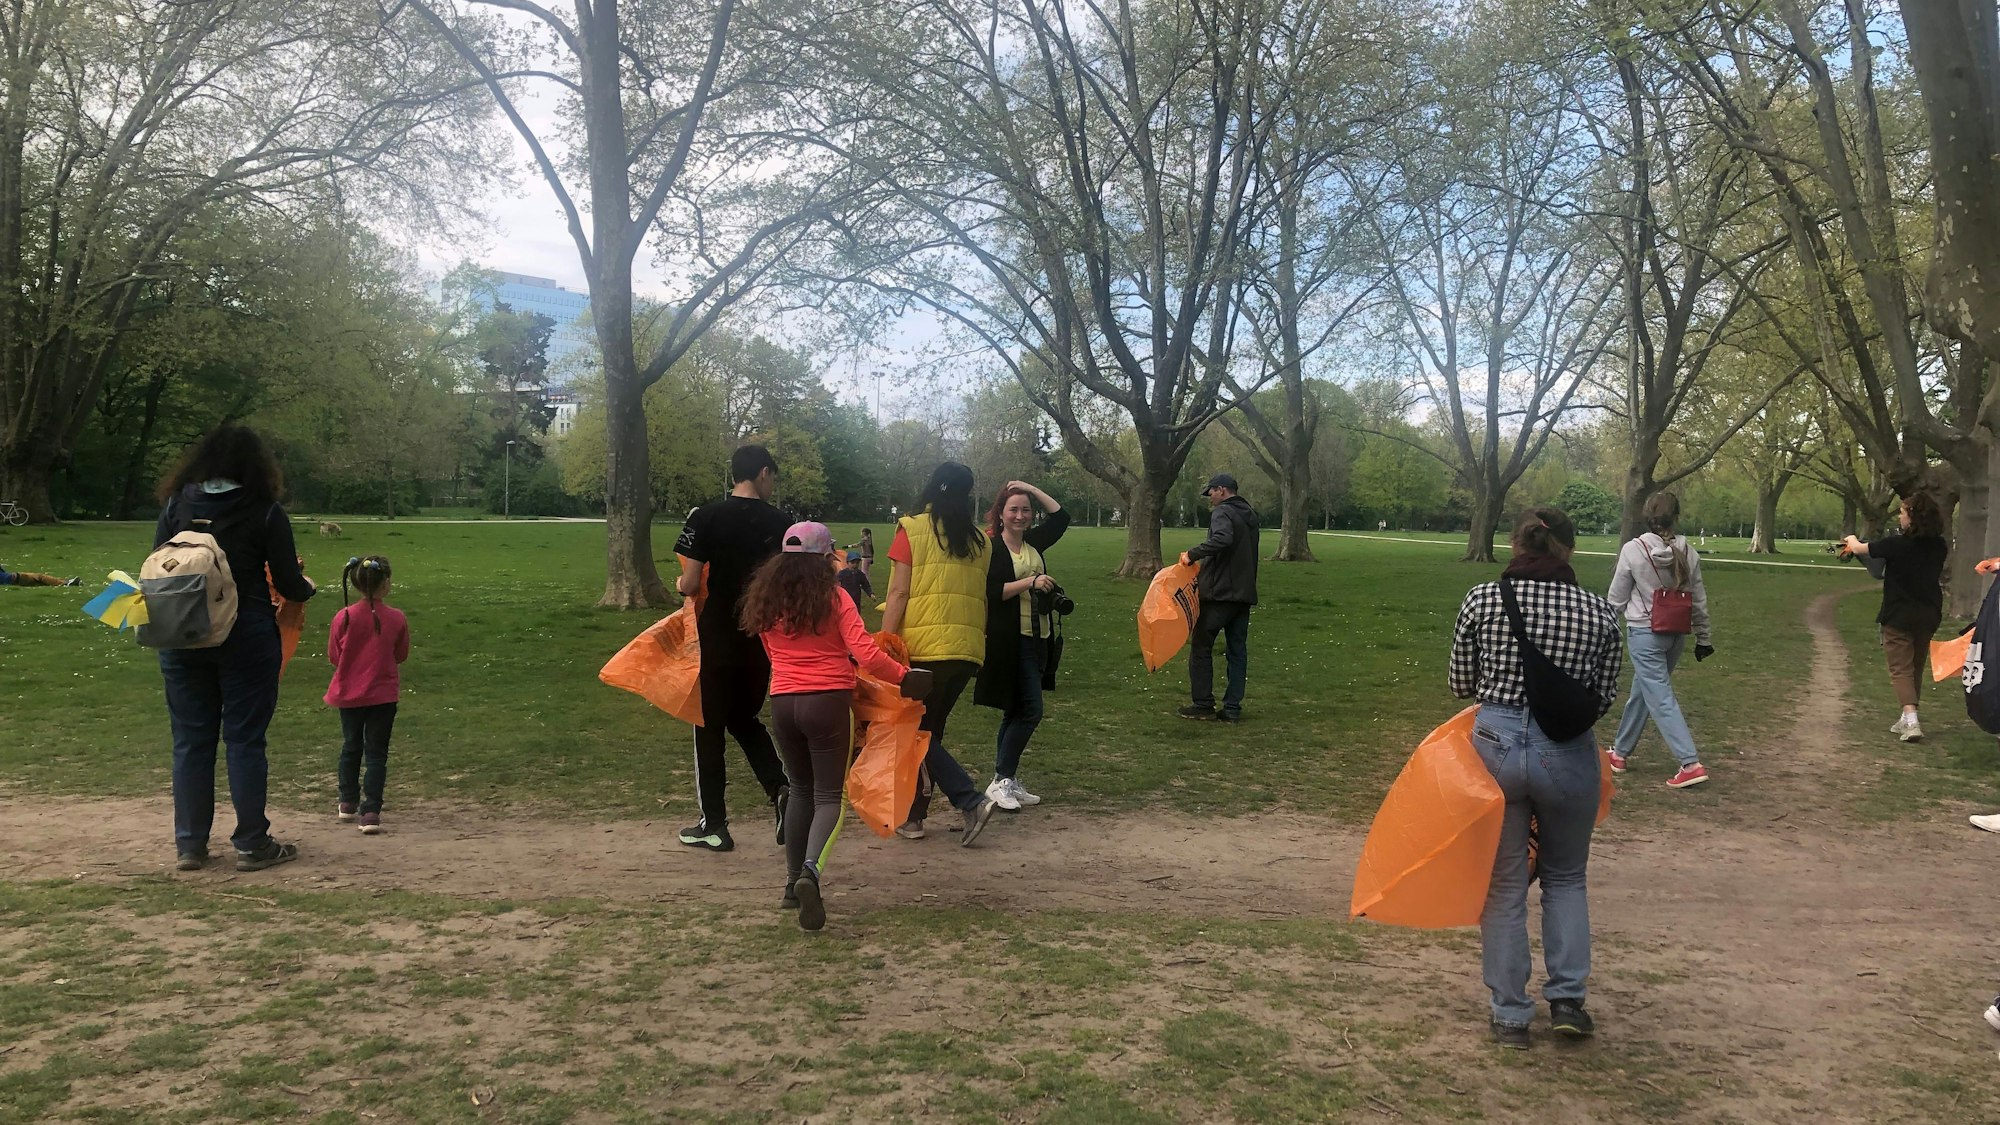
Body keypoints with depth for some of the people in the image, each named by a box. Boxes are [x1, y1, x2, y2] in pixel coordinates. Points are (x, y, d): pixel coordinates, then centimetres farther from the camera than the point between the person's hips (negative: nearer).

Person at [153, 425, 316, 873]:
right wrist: (307, 587, 17)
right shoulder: (267, 513, -7)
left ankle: (189, 845, 17)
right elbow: (288, 585, -6)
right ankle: (252, 844, 10)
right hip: (246, 636, -3)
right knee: (245, 739, 3)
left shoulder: (176, 505, 3)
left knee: (191, 740, 11)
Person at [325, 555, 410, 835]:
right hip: (384, 694, -1)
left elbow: (334, 658, -2)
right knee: (376, 753, 5)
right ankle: (371, 813, -1)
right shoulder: (397, 618, -12)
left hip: (350, 694, 2)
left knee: (351, 747, 20)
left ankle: (348, 803, 34)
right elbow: (400, 657, 0)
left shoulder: (344, 617, -12)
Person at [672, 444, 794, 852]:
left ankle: (714, 825, 15)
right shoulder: (782, 524, -2)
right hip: (763, 640, 3)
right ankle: (781, 791, 2)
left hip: (717, 640, -3)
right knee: (744, 718, 22)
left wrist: (680, 585, 10)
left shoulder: (706, 517, -9)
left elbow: (690, 585, -12)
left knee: (709, 726, 9)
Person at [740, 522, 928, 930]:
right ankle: (811, 870, -26)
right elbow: (866, 654, -13)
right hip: (829, 702, -4)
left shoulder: (766, 604, 6)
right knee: (829, 796, 1)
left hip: (783, 703, 4)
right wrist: (904, 678, -2)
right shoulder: (834, 600, -6)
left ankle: (793, 884, 22)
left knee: (801, 790, 21)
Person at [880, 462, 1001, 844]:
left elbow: (899, 594, -8)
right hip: (968, 649, 5)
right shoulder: (979, 539, 10)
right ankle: (913, 815, 20)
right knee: (930, 730, 16)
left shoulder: (912, 530, -2)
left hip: (924, 648, -5)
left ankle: (972, 801, -9)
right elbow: (982, 597, 12)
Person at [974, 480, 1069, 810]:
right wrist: (1030, 581, -21)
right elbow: (991, 592, -18)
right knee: (1031, 711, -11)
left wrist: (1032, 489, 11)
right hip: (1008, 641, -8)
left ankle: (1005, 780, 20)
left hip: (1034, 639, 8)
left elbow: (1061, 517, 18)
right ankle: (1002, 780, -4)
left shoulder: (1033, 542, 12)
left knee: (1016, 711, 12)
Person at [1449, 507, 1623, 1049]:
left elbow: (1461, 684, 2)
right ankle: (1567, 999, 20)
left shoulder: (1482, 600, -6)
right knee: (1565, 877, 23)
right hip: (1566, 754, 0)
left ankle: (1511, 1016, 19)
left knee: (1504, 883, 12)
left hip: (1496, 745, 0)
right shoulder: (1599, 612, -4)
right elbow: (1604, 699, 4)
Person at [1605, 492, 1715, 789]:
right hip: (1676, 635, 5)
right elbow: (1699, 600, 6)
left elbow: (1617, 598, -4)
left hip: (1644, 634, -5)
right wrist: (1704, 638, 18)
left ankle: (1691, 763, -11)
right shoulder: (1688, 554, -2)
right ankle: (1621, 751, 31)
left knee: (1660, 698, -3)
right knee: (1641, 691, 19)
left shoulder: (1633, 550, -13)